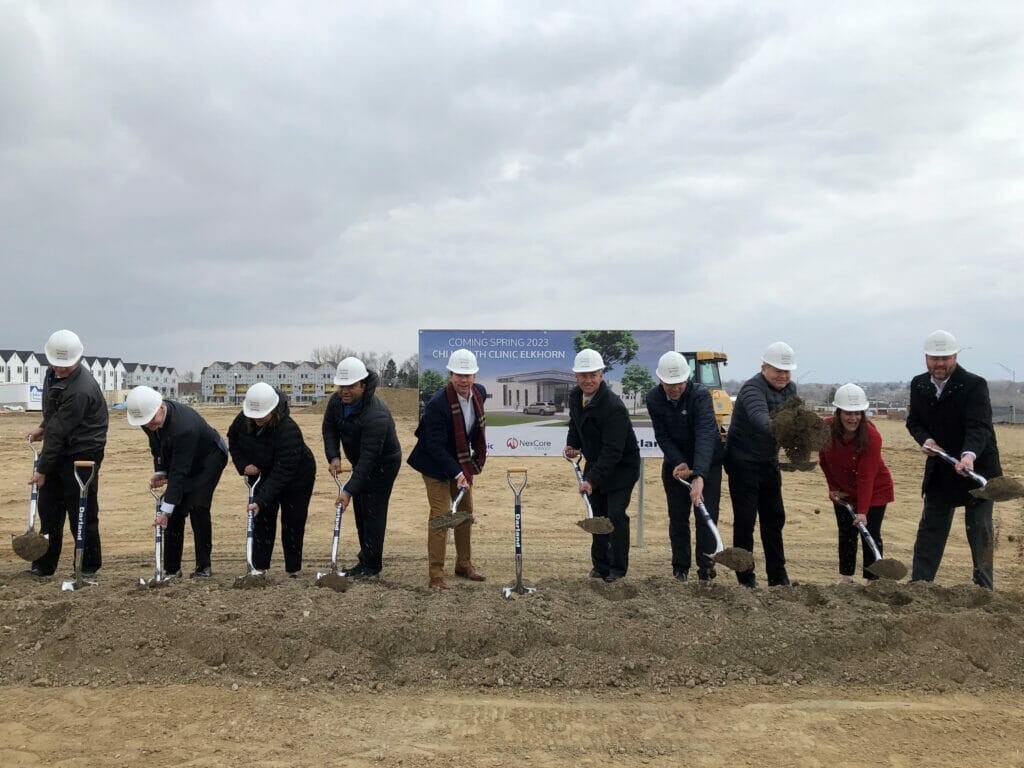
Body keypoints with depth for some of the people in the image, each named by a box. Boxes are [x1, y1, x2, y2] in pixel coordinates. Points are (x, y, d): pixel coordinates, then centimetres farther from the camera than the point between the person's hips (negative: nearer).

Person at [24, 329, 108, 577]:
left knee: (81, 514, -1)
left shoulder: (81, 390, -27)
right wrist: (42, 427, 13)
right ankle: (44, 565, 21)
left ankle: (89, 566, 12)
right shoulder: (54, 373, 4)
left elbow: (60, 432, -23)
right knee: (48, 509, 11)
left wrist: (42, 470, -19)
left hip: (82, 455, -9)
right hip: (58, 450, 9)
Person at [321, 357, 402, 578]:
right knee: (360, 510, 13)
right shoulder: (336, 401, -12)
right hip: (360, 462, 8)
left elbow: (368, 457, -37)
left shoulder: (376, 415, -37)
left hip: (383, 464, -8)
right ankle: (365, 560, 23)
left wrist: (349, 490, -38)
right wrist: (334, 456, -15)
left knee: (373, 512, -8)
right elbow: (329, 427, 2)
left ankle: (371, 565, 2)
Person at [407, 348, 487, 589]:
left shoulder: (479, 392, -8)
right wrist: (457, 474, -32)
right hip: (437, 466, -7)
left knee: (466, 512, 15)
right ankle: (436, 574, 0)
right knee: (441, 516, -8)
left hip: (463, 463, 7)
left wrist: (477, 459, 10)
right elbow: (435, 445, -28)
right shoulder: (437, 403, -29)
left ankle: (464, 565, 30)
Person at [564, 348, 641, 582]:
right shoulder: (575, 397, -5)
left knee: (616, 515, -9)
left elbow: (612, 451, -32)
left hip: (621, 467, -7)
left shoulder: (614, 407, -30)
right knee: (598, 515, 11)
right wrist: (572, 445, -2)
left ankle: (618, 569, 6)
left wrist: (592, 480, -36)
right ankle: (600, 565, 22)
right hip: (595, 464, 7)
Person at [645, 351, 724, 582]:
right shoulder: (654, 399, -14)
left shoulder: (701, 395, -28)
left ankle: (706, 570, 7)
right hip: (675, 463, 3)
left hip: (707, 463, -3)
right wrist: (678, 463, -26)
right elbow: (662, 436, -10)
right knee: (677, 518, 7)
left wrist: (699, 476, -50)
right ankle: (680, 569, 18)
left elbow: (705, 436, -39)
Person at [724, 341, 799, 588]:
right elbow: (760, 418, -42)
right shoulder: (752, 389, -22)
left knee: (774, 519, 13)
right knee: (745, 520, -3)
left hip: (769, 462, 8)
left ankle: (778, 576, 23)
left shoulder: (790, 389, 4)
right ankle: (746, 579, 6)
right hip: (743, 462, -8)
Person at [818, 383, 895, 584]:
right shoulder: (826, 428, -18)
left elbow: (866, 478, -30)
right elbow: (824, 459, 2)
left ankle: (872, 580, 2)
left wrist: (862, 511, -33)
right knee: (846, 534, 9)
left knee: (871, 535, -6)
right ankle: (845, 578, 18)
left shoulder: (871, 436, -28)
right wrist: (833, 487, 1)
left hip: (874, 490, -4)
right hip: (843, 491, 4)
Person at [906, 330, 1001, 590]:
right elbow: (913, 421, 8)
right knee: (929, 530, 9)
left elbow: (979, 427, -29)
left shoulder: (974, 385, -18)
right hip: (939, 470, 5)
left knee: (980, 532, 6)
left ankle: (984, 588, 17)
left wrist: (969, 455, -48)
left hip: (977, 467, -5)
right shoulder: (918, 385, -1)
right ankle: (919, 584, 16)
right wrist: (925, 440, -15)